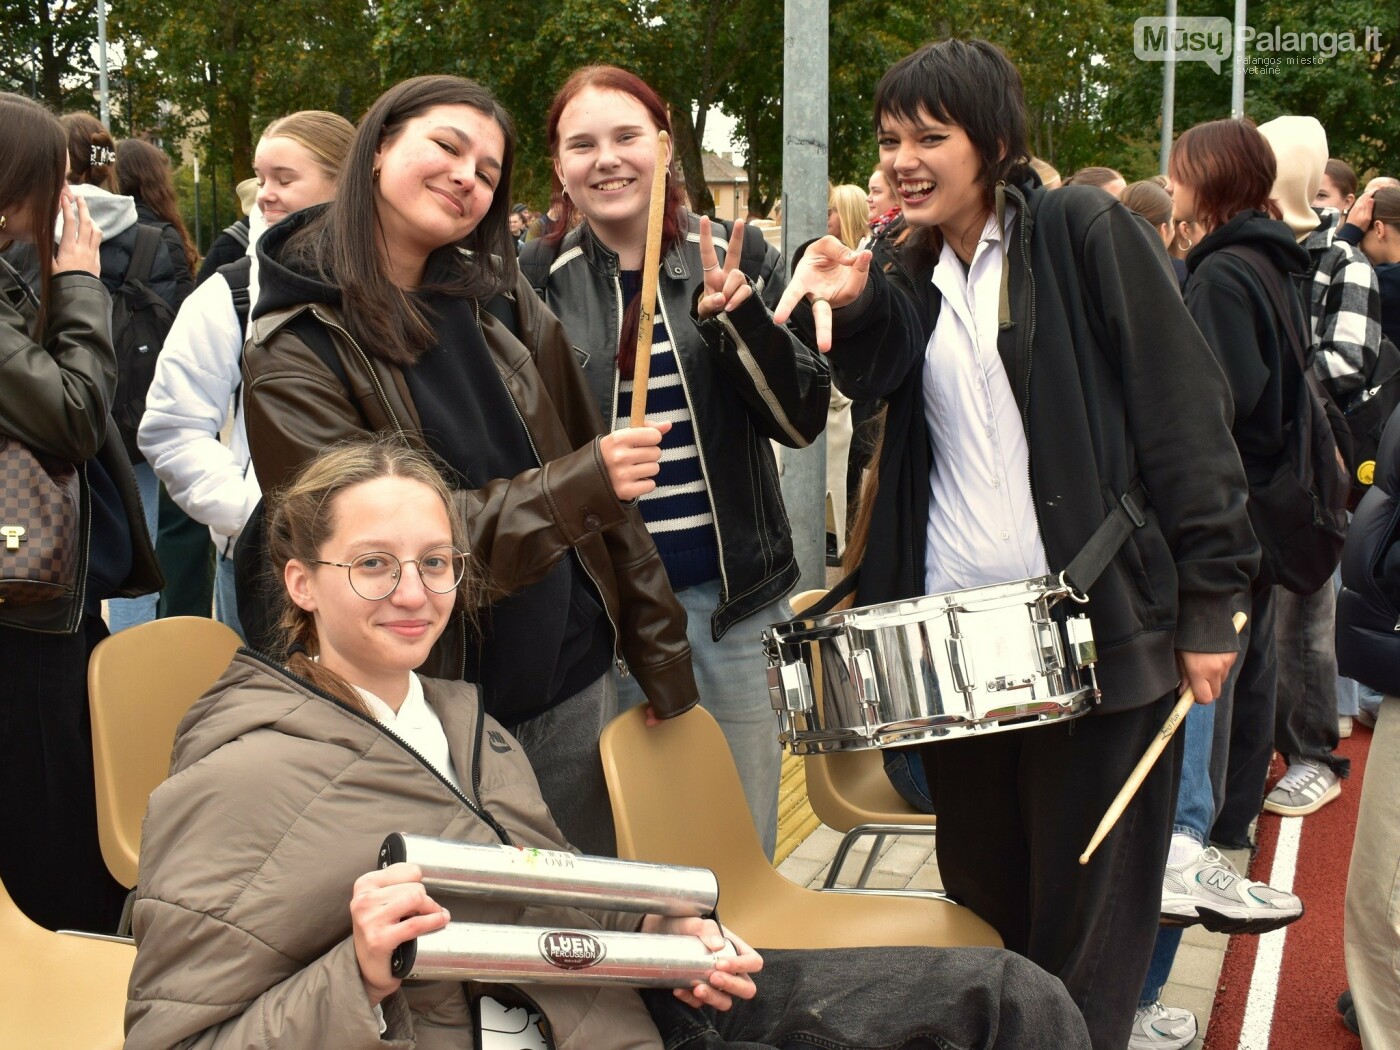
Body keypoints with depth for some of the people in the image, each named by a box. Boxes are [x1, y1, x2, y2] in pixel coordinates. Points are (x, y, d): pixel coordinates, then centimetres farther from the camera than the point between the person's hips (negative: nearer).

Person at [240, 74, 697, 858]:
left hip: (574, 686, 4)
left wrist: (663, 663, 4)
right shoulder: (296, 353, -10)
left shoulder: (500, 301, 2)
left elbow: (604, 492, 4)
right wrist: (576, 485, -26)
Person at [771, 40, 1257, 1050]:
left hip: (1098, 630, -5)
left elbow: (1186, 415, -7)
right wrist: (851, 301, -26)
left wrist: (1210, 597, -11)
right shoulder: (910, 277, 14)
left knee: (1085, 924, 5)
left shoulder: (1084, 231, -3)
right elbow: (877, 367, -6)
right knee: (983, 895, 15)